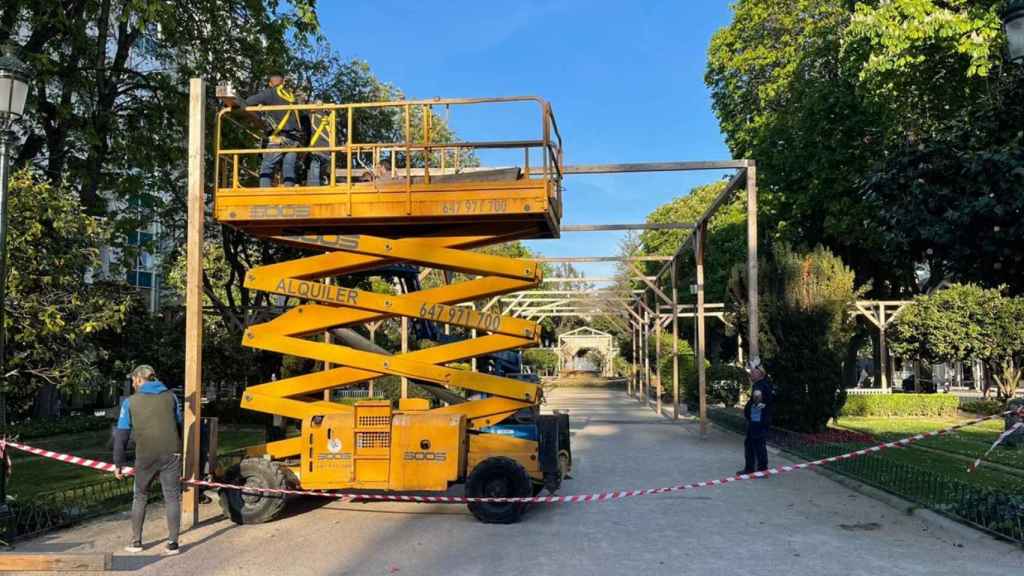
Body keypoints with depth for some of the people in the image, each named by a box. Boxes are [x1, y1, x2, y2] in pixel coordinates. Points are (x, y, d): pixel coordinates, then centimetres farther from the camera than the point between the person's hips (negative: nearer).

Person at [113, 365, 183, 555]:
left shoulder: (130, 402, 5)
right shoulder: (170, 397, 10)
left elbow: (121, 434, 4)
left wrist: (119, 463, 10)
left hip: (145, 456, 0)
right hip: (171, 454, 1)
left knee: (140, 497, 17)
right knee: (172, 498, 6)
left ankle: (136, 541, 23)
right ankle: (172, 543, 4)